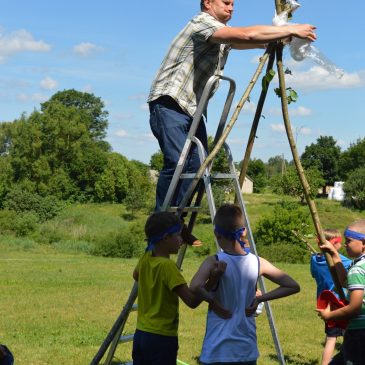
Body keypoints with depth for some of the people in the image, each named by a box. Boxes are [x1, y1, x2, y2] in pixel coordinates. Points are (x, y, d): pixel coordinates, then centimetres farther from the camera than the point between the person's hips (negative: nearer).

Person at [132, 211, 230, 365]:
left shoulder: (145, 259, 3)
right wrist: (212, 279, -28)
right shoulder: (167, 266, -20)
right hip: (162, 338, -8)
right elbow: (192, 301, -23)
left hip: (141, 334, 8)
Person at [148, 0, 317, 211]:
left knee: (197, 164, -2)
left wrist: (283, 37, -7)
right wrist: (291, 30, -18)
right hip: (169, 104, -9)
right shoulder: (202, 22, -12)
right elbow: (247, 35, -22)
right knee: (176, 162, -20)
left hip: (192, 109, 9)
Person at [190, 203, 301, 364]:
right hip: (248, 351, 4)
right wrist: (260, 298, 5)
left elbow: (195, 287, -32)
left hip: (217, 352, -4)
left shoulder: (215, 262, -13)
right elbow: (293, 286, 8)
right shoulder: (258, 263, 0)